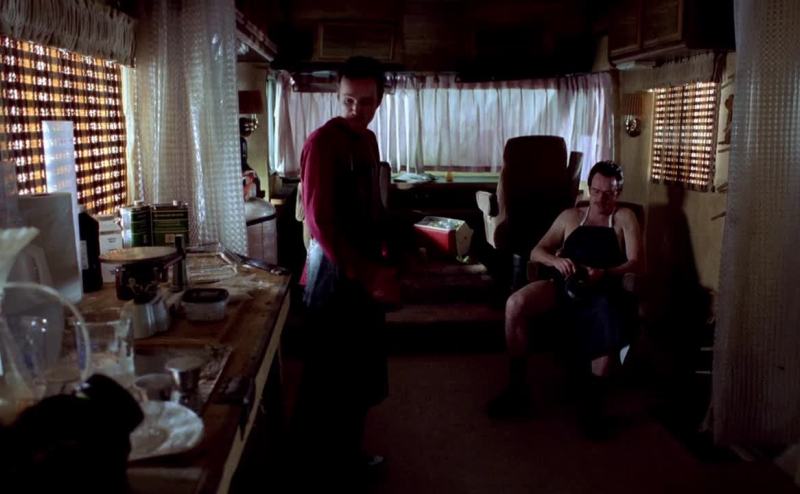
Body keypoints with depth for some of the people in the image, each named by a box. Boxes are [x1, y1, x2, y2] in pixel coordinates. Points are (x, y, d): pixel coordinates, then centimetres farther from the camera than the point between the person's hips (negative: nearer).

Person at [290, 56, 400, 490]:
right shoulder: (323, 142, -17)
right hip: (335, 270, -9)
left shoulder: (368, 139, 10)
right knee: (331, 378, 3)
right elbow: (319, 221, -24)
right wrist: (368, 275, -28)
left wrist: (378, 264, 12)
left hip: (365, 267, 9)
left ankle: (348, 457, 36)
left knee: (361, 373, 19)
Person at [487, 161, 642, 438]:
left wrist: (604, 274, -19)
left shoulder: (624, 218, 17)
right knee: (515, 304, -28)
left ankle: (592, 399, -22)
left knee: (610, 320, -40)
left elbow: (634, 263, 3)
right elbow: (536, 252, 17)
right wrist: (555, 261, -7)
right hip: (562, 284, 3)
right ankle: (516, 388, -16)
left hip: (602, 288, -2)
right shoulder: (570, 216, 24)